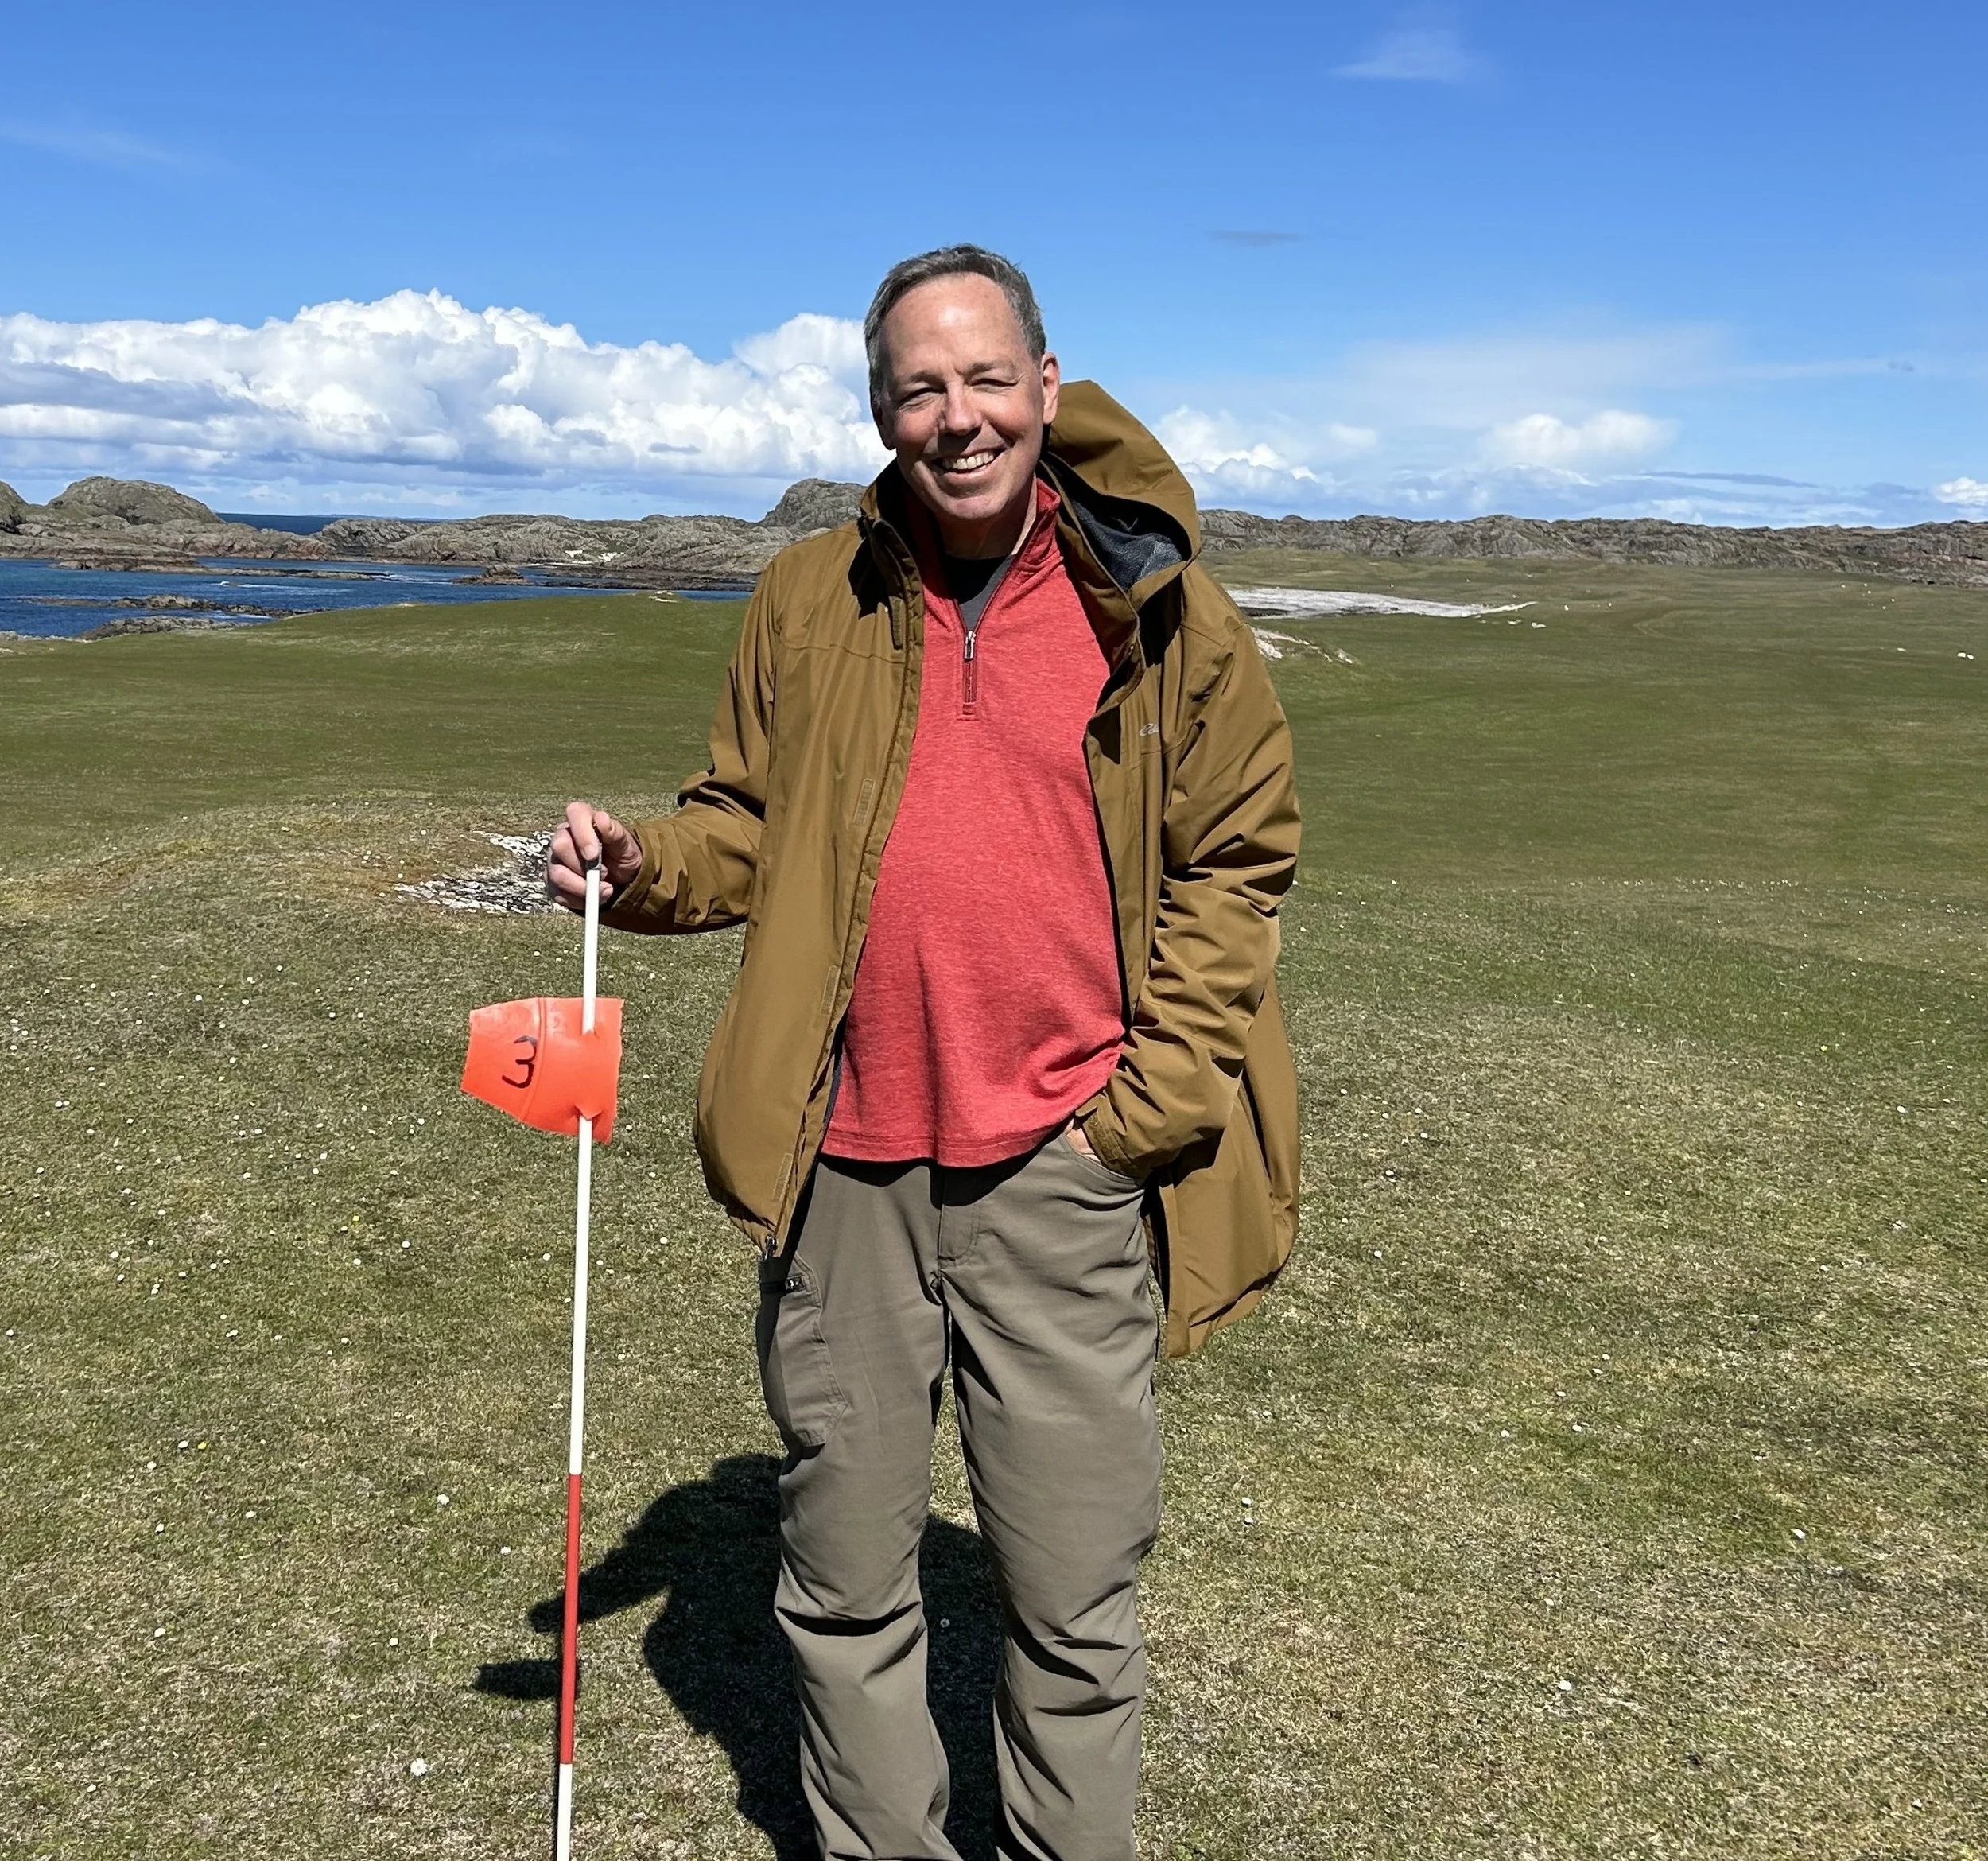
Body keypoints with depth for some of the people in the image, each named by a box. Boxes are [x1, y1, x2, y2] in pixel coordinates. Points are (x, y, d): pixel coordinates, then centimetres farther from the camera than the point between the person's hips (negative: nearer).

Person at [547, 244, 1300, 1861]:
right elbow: (749, 827, 16)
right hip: (844, 1169, 3)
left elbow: (1235, 861, 3)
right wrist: (644, 867, -5)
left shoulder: (1158, 609, -1)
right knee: (845, 1581, 16)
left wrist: (1147, 1102, -5)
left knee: (1077, 1602, 10)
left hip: (1060, 1177, -2)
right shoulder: (811, 601, 6)